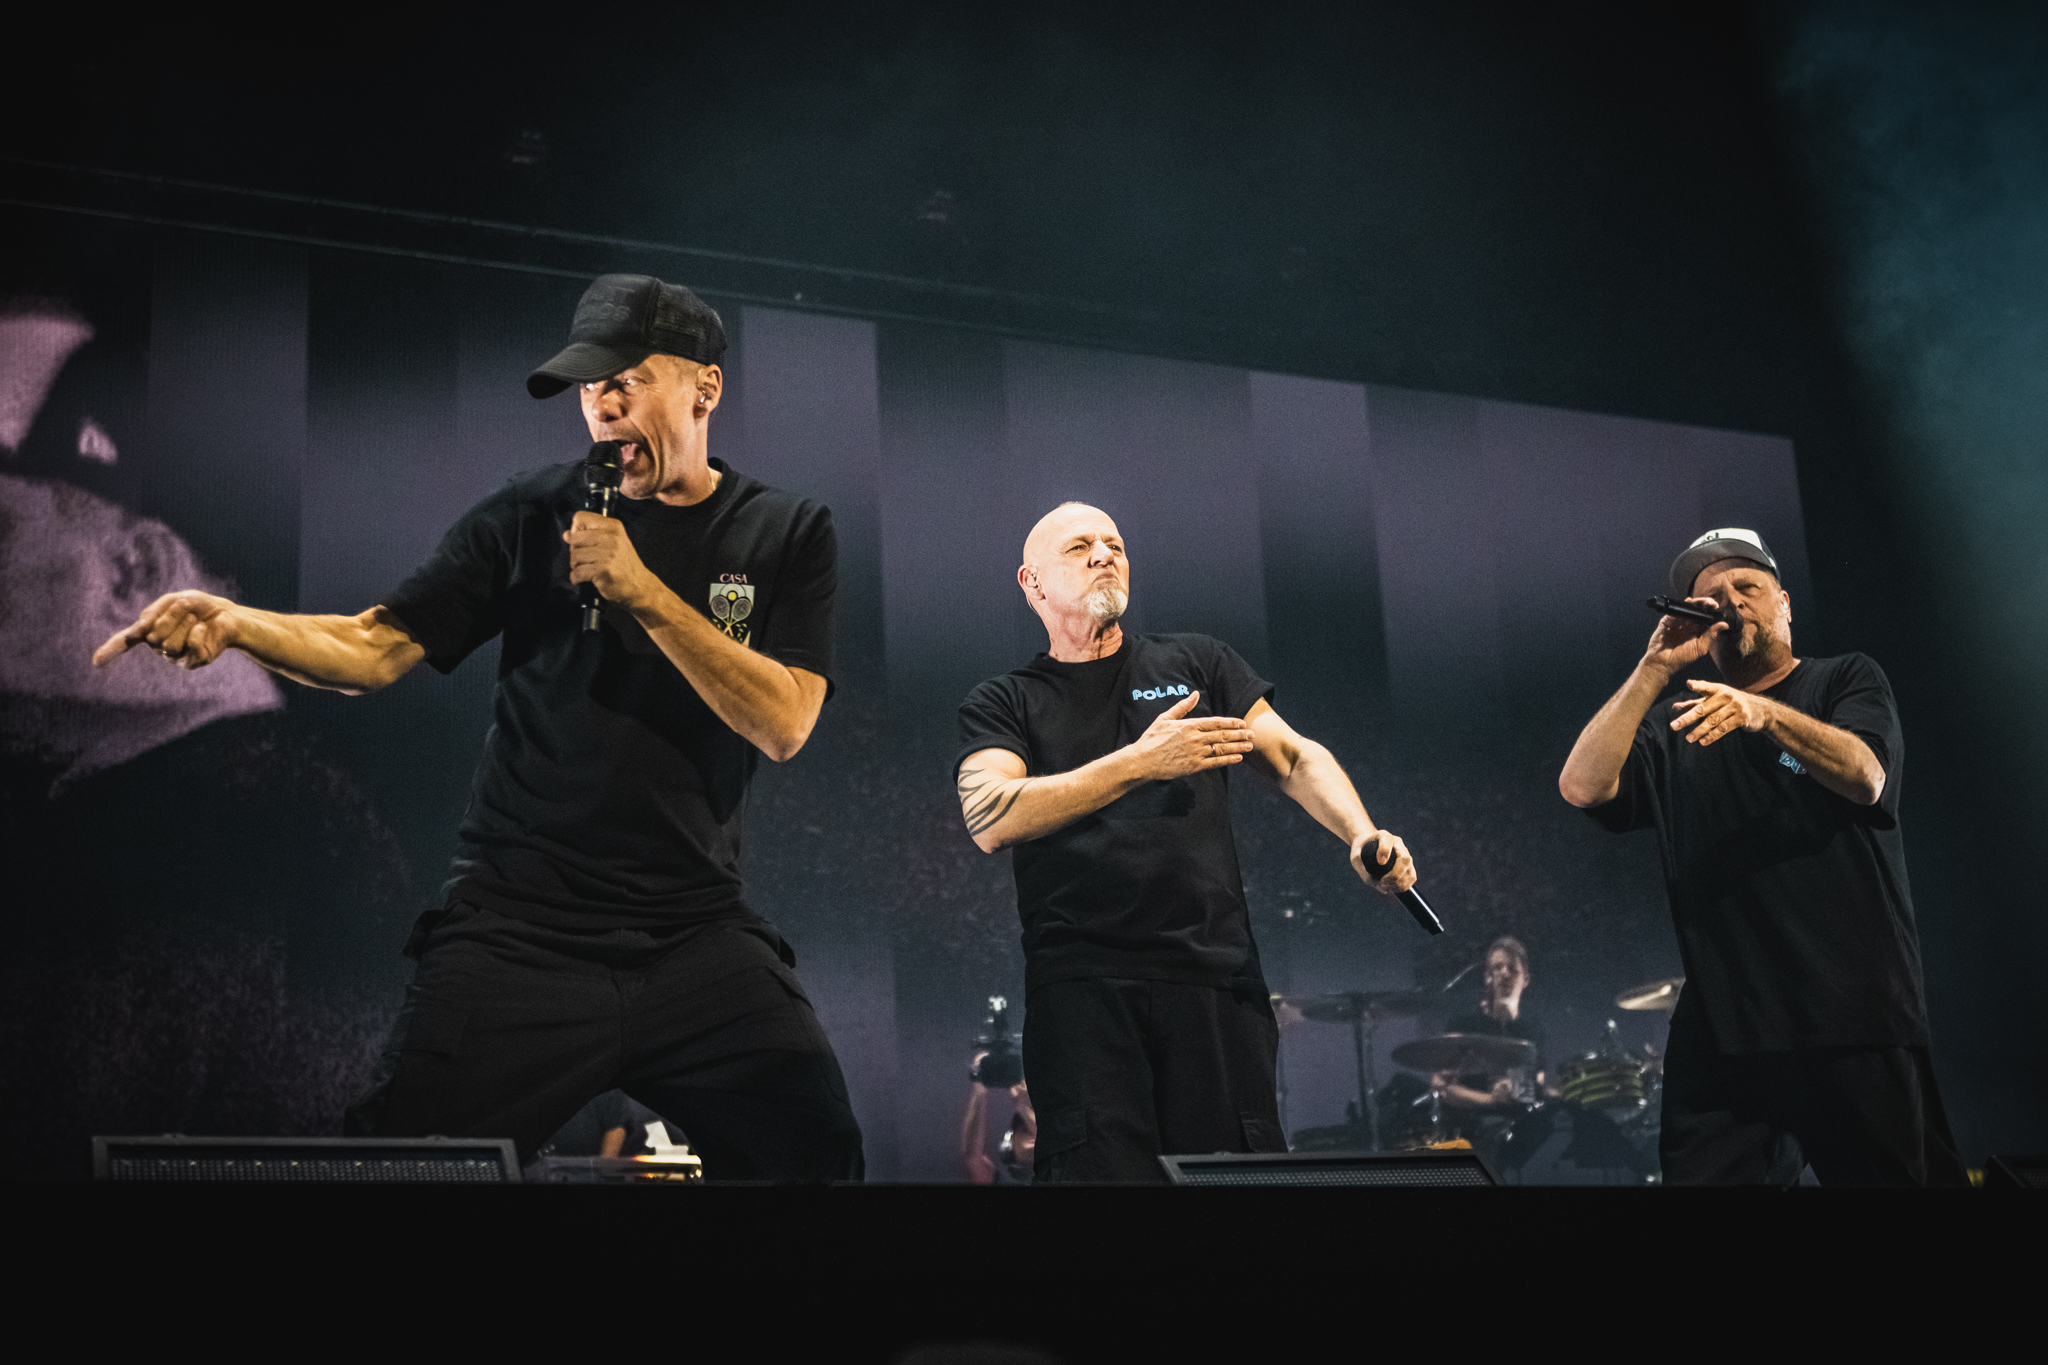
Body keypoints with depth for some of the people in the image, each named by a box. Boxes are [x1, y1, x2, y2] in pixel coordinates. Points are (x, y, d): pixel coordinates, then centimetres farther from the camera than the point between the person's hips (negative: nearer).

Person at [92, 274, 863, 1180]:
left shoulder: (786, 535, 7)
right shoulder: (537, 517, 7)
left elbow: (783, 724, -6)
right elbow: (375, 648, 1)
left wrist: (641, 590, -14)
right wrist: (233, 623, -18)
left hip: (696, 934, 1)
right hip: (516, 927, 0)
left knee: (818, 1153, -12)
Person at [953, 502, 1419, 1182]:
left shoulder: (1197, 663, 21)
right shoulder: (1001, 704, 13)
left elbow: (1296, 758, 14)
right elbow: (989, 819, -5)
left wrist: (1363, 835, -7)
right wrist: (1141, 762, -13)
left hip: (1216, 974, 2)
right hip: (1081, 982, -1)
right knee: (1099, 1167, -14)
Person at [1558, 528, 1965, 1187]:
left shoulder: (1847, 681, 12)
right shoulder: (1677, 721, 17)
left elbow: (1865, 777, -9)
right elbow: (1582, 785, 0)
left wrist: (1766, 714, -26)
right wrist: (1656, 668, -3)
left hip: (1857, 1017, -2)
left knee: (1900, 1177, -3)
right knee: (1699, 1175, -2)